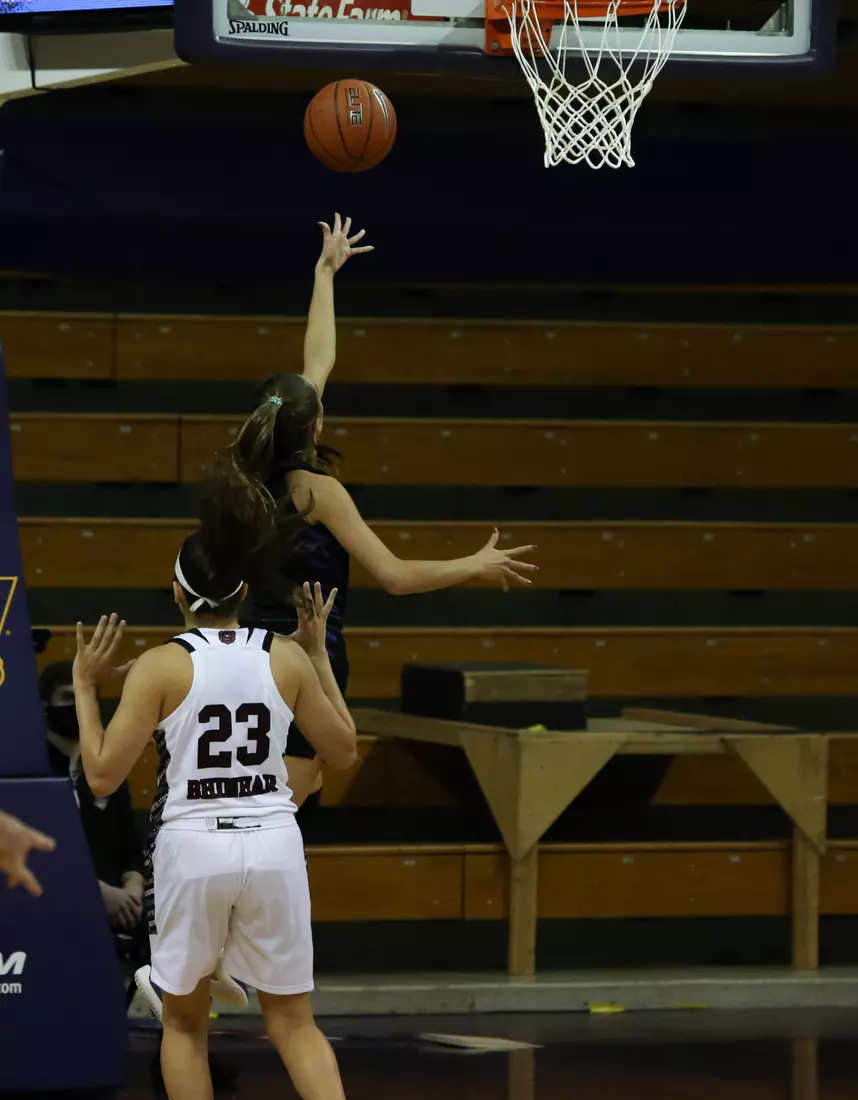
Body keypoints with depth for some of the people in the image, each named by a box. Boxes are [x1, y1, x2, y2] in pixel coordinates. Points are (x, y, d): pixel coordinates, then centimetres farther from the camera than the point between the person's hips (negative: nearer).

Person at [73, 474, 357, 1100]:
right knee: (293, 1020, 10)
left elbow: (103, 776, -8)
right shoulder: (287, 658, 0)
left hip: (193, 847, -2)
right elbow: (344, 752, 12)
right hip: (273, 843, 2)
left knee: (185, 1021, 16)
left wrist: (85, 687, 4)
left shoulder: (160, 667, -8)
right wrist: (320, 655, 19)